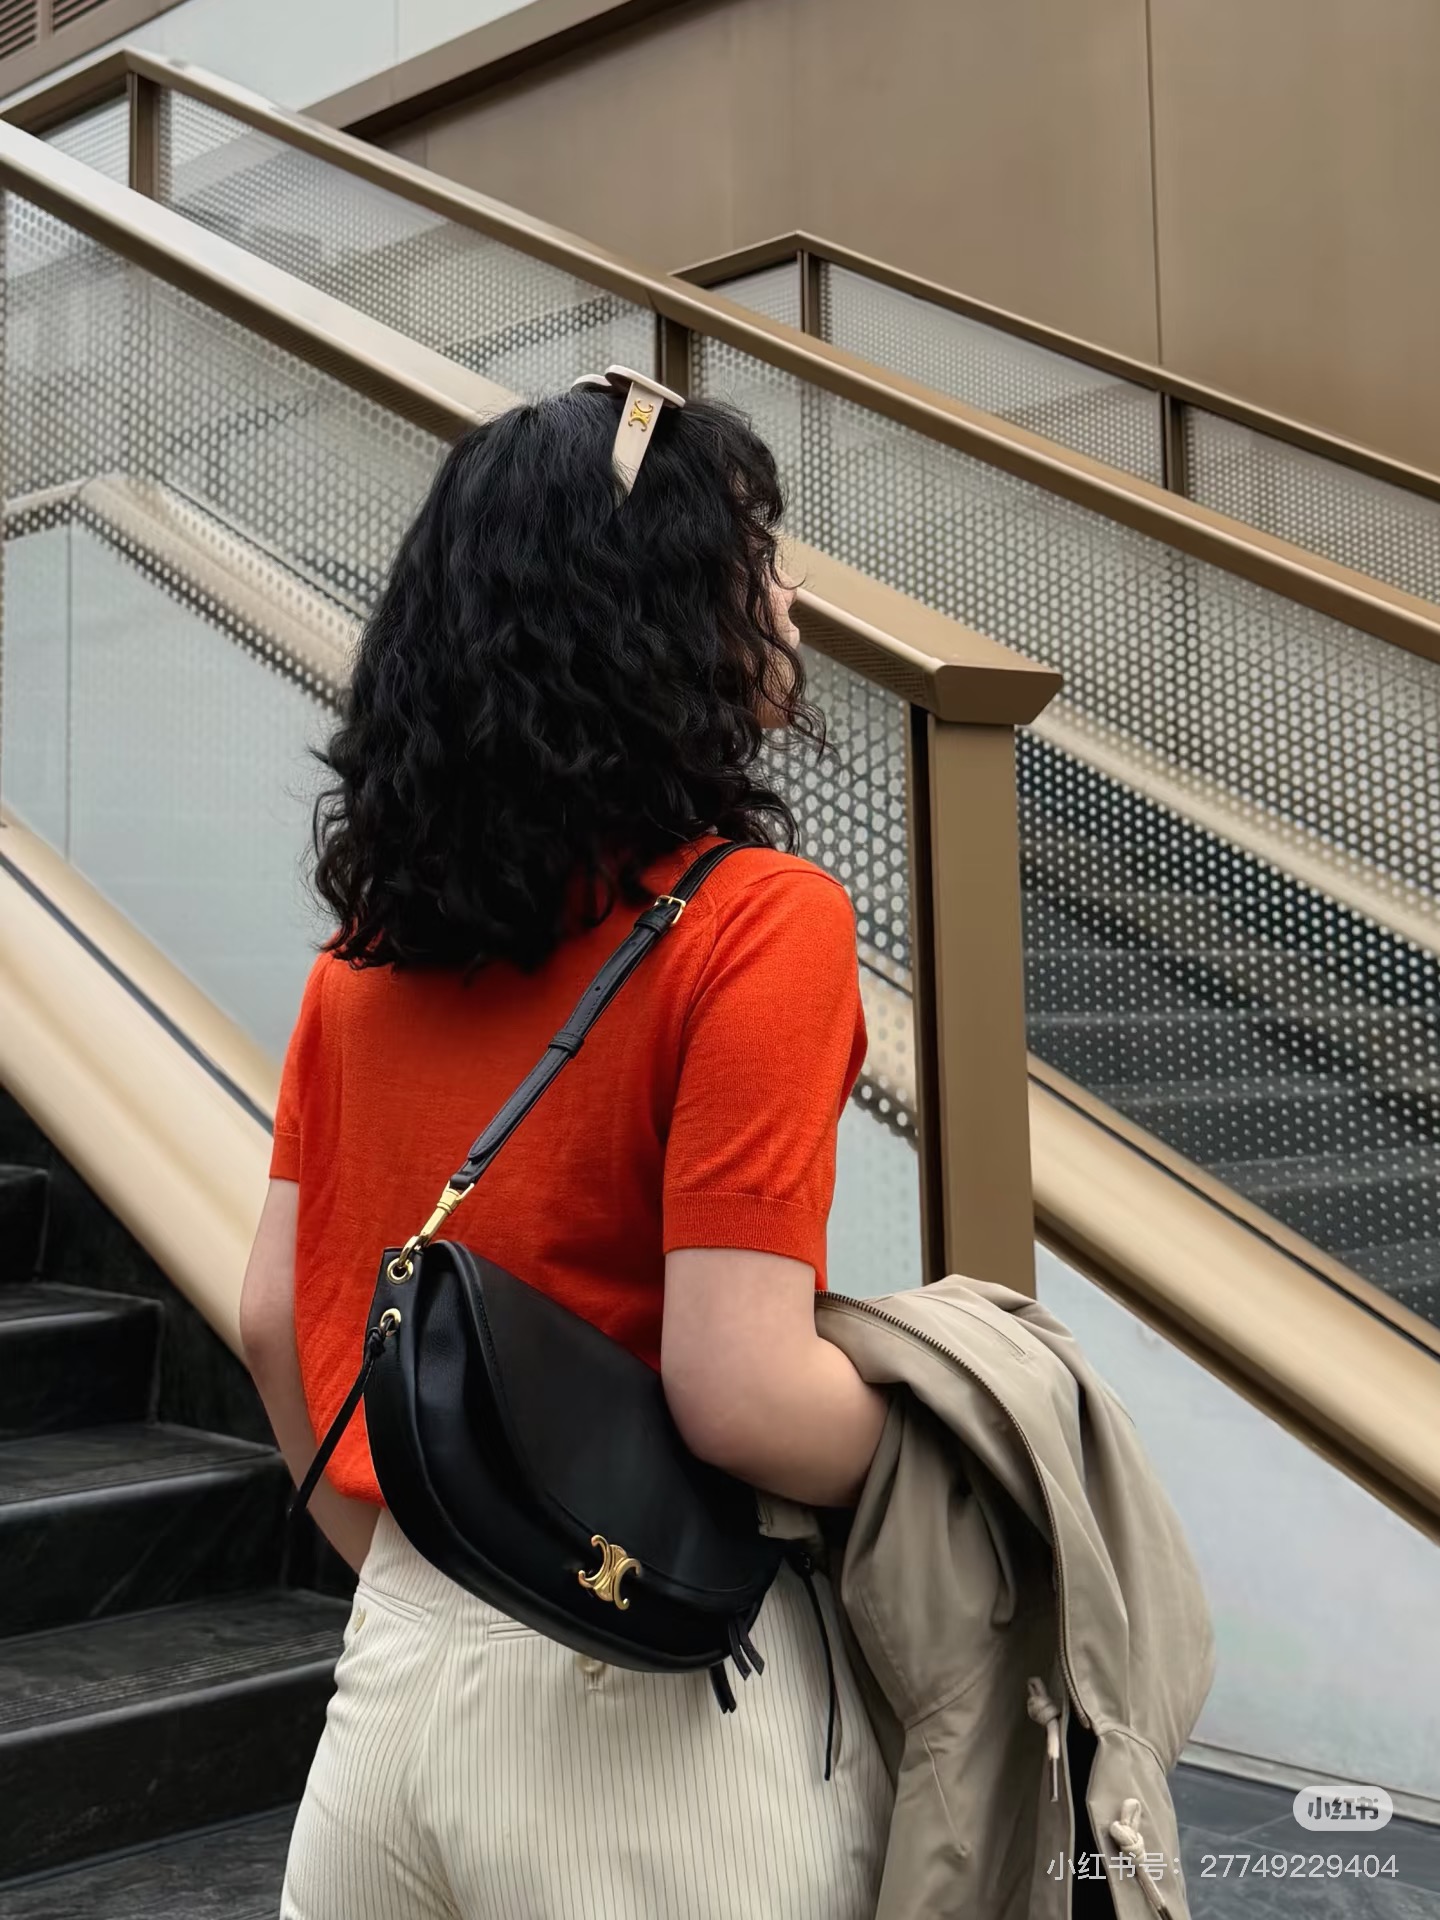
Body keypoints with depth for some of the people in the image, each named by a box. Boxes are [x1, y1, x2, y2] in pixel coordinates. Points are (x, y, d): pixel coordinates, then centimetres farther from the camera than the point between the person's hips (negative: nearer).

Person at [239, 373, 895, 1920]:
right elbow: (739, 1395, -23)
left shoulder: (367, 939, 0)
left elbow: (273, 1324, 4)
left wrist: (398, 1566, 16)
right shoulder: (761, 919, -18)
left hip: (399, 1666, 5)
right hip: (666, 1695, -4)